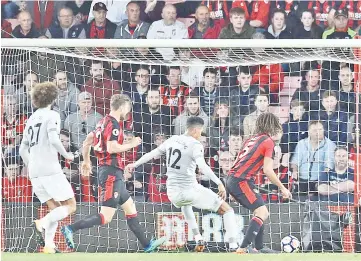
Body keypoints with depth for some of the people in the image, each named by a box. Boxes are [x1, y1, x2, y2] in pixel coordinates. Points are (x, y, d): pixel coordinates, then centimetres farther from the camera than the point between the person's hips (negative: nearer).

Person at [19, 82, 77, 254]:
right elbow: (53, 140, -18)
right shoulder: (52, 115, -2)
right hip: (50, 169, -7)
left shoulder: (32, 119, 18)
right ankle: (42, 223, -22)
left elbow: (23, 149, 20)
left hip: (34, 172, 7)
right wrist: (66, 155, -3)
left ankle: (49, 246, -2)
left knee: (55, 208, 13)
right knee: (70, 206, -2)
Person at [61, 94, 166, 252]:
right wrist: (131, 144, -11)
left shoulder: (103, 122, 14)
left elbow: (87, 142, 21)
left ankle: (147, 245, 21)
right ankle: (70, 229, -19)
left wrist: (86, 162, 32)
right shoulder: (113, 124, -13)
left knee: (130, 208, 15)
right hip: (112, 172, -11)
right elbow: (111, 148, -24)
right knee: (106, 217, -13)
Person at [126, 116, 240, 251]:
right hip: (190, 190, -6)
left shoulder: (172, 140, 7)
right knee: (227, 210, 5)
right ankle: (233, 246, -8)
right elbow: (202, 166, -28)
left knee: (185, 203, 43)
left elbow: (153, 153, 19)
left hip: (173, 193, 6)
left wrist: (135, 164, 34)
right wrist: (219, 183, -32)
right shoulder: (195, 145, -11)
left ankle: (198, 239, 34)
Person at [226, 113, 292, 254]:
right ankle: (243, 249, -24)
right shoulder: (268, 141, -5)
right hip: (241, 180, -9)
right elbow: (268, 170, -12)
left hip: (232, 179, 9)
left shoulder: (252, 140, 20)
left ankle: (258, 248, 20)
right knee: (262, 213, -13)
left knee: (261, 212, 18)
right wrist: (283, 188, -3)